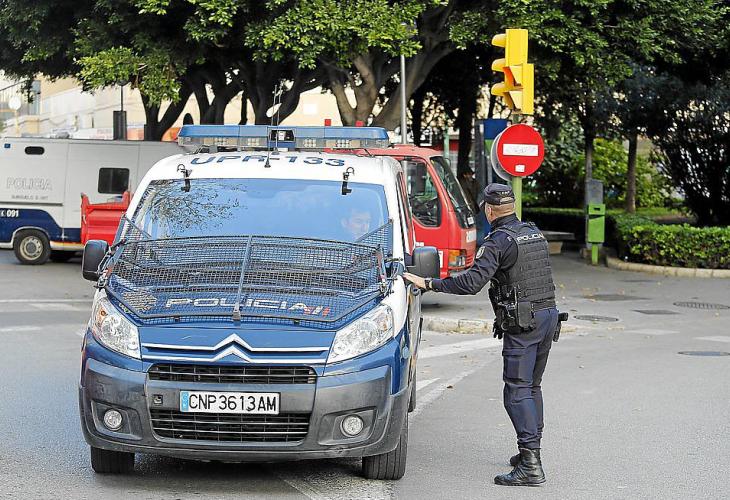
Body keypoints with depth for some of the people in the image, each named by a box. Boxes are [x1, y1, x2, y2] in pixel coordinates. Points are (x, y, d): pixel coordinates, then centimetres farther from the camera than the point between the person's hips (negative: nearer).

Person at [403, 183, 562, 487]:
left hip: (522, 323, -8)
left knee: (517, 391, -9)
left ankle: (530, 466, -16)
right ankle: (531, 451, 23)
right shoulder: (534, 233, 14)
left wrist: (428, 284, -16)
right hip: (549, 314, 8)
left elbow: (472, 282, -21)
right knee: (532, 386, 18)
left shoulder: (498, 241, -11)